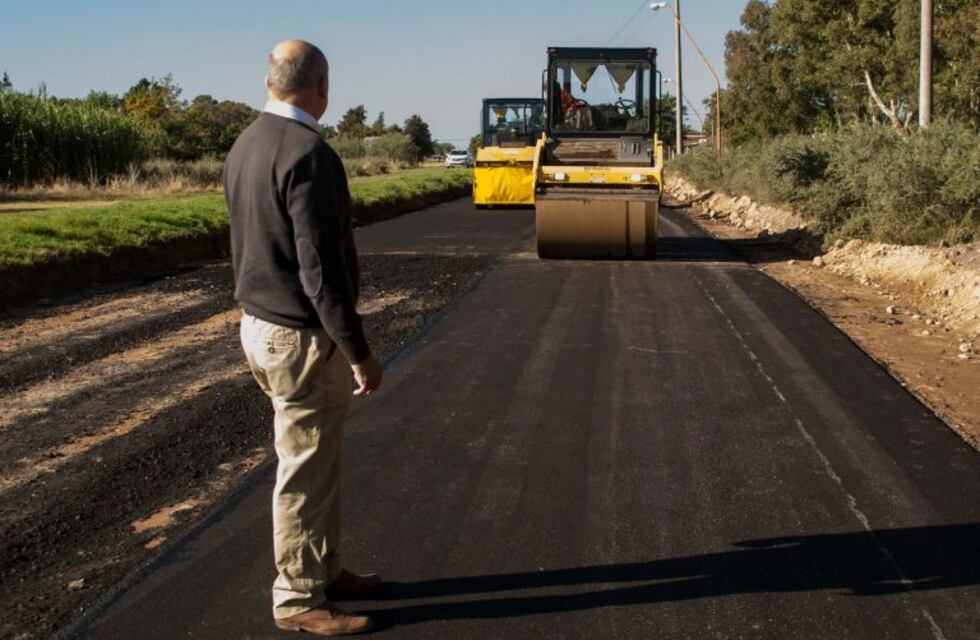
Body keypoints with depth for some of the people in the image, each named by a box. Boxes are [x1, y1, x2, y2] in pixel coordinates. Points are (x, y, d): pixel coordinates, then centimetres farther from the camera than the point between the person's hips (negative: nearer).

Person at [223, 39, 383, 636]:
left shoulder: (245, 146, 7)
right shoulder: (307, 153, -21)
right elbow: (320, 268, -23)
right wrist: (359, 353, -18)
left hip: (261, 324, 9)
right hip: (303, 339, -9)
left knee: (316, 462, 20)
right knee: (306, 472, 3)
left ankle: (325, 570, 32)